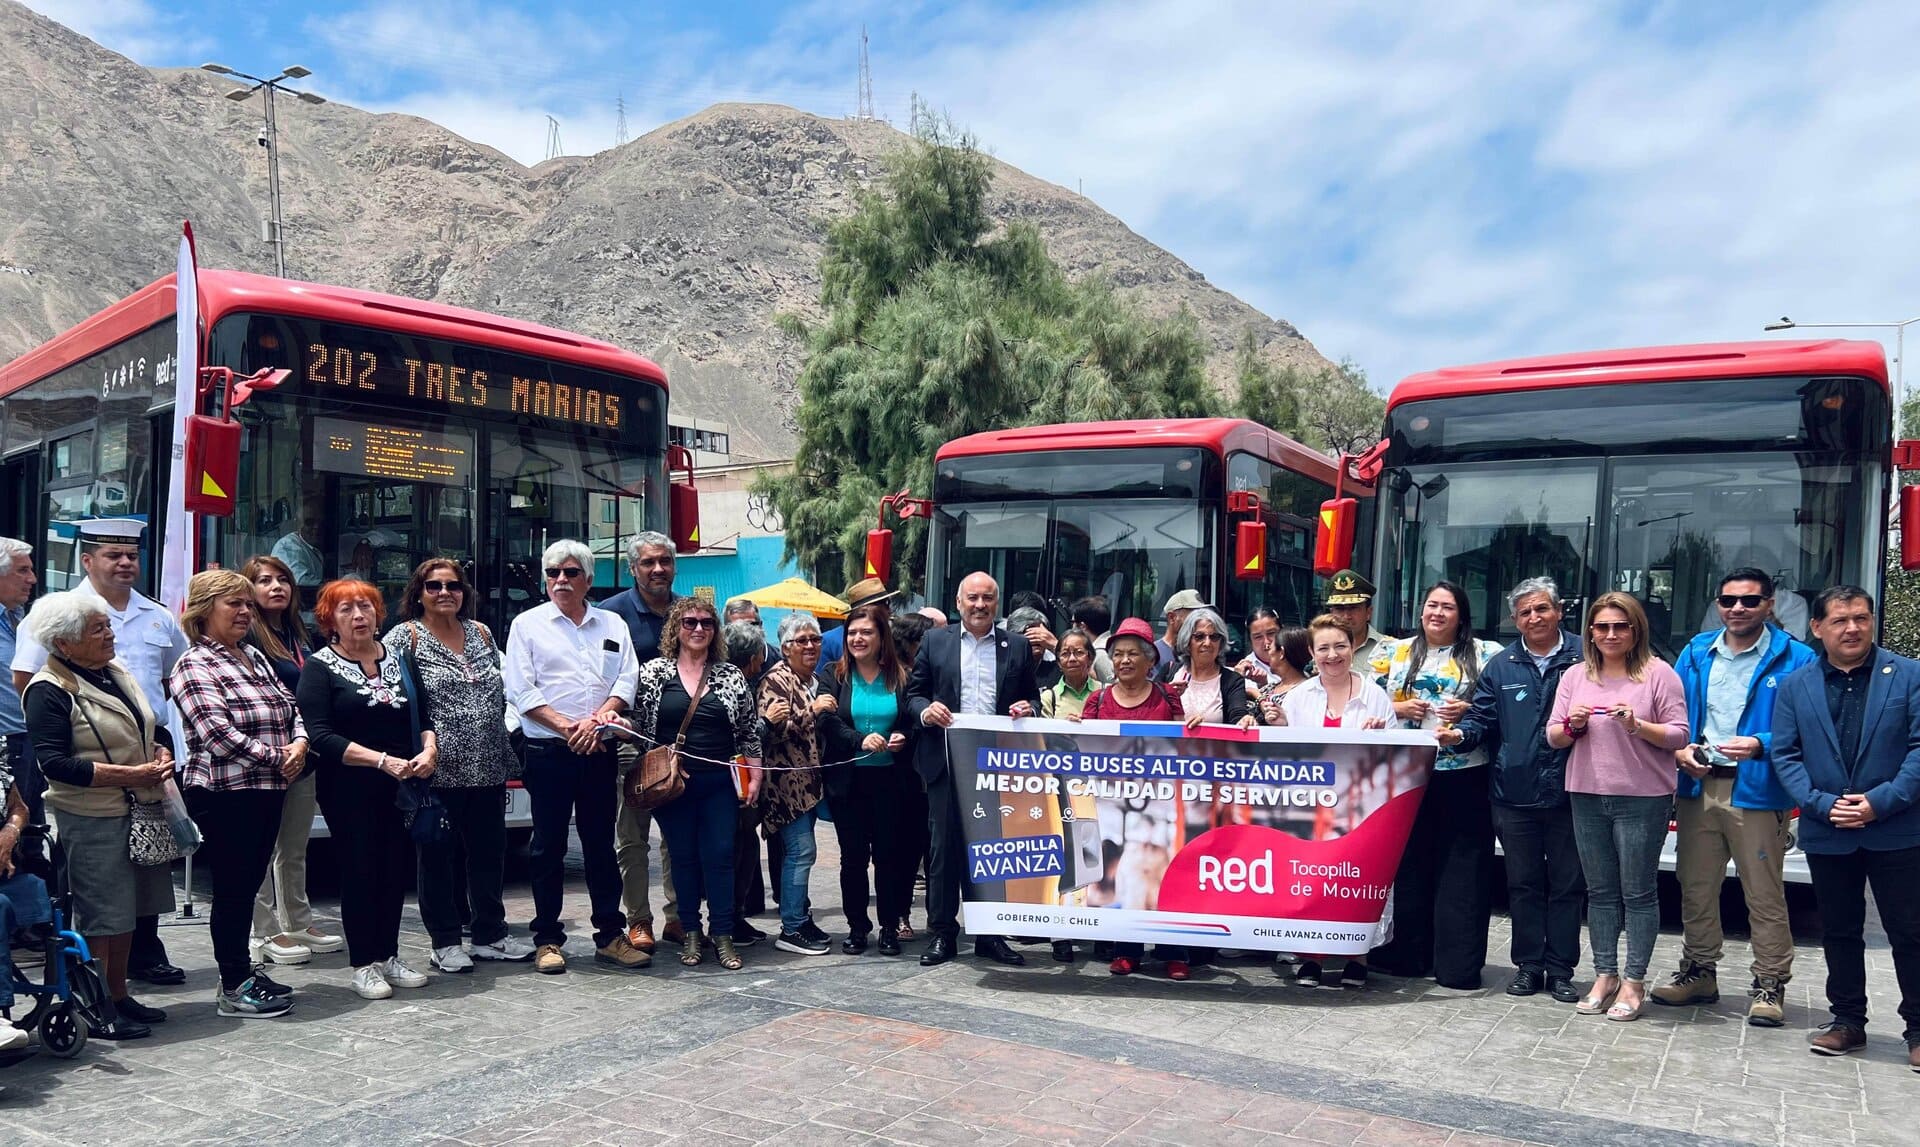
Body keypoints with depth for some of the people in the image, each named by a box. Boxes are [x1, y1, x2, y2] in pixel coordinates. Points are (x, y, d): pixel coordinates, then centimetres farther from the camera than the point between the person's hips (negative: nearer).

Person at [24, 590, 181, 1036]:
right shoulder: (49, 691, -12)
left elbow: (154, 728, 21)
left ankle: (119, 997, 26)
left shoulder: (117, 673, 12)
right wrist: (129, 773, -22)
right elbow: (55, 763, -20)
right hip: (91, 820, -8)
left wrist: (162, 756, 0)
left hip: (136, 812, 8)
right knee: (99, 916, -1)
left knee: (126, 911, 14)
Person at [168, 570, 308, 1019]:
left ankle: (244, 970, 27)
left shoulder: (254, 657, 14)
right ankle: (234, 988, 10)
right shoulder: (194, 667, -11)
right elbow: (220, 736, -20)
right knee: (232, 888, 0)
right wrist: (278, 757, -15)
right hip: (225, 794, -8)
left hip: (267, 791, 8)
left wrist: (299, 742, -4)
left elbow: (290, 706, 16)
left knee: (249, 884, 16)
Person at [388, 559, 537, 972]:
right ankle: (445, 942, 15)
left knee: (489, 852, 11)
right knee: (438, 856, 4)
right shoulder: (405, 637, -2)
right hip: (438, 770, -5)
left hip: (488, 768, 5)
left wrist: (504, 750, 15)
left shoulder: (481, 633, 13)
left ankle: (491, 934, 23)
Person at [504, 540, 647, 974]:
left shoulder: (613, 624, 12)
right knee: (548, 847, 3)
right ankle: (548, 939, 12)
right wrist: (568, 727, -14)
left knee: (601, 845, 9)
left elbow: (627, 679, 4)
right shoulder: (528, 624, 4)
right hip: (548, 753, -2)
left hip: (599, 752, 3)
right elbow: (521, 690, -4)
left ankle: (610, 935, 16)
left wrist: (599, 717, -13)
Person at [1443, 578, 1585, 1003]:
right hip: (1514, 793, 3)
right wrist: (1460, 734, -13)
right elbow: (1483, 719, 7)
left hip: (1568, 792, -2)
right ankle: (1528, 964, 21)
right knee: (1523, 883, 11)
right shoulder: (1500, 666, 9)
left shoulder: (1584, 657, -1)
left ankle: (1560, 968, 16)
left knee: (1567, 884, 6)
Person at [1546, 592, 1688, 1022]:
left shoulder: (1658, 673, -2)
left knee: (1638, 892, 2)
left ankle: (1634, 982, 11)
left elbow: (1679, 735, -5)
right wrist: (1572, 725, -10)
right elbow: (1554, 737, 11)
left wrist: (1637, 726, -20)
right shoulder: (1575, 676, 10)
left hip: (1643, 799, -4)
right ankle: (1604, 975, 20)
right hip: (1587, 797, 4)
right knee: (1600, 891, 11)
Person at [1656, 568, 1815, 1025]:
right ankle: (1699, 971, 28)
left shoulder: (1794, 659, -4)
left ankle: (1770, 984, 14)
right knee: (1696, 888, 14)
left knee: (1765, 894, 1)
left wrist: (1760, 745, -21)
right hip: (1698, 787, 5)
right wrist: (1680, 750, -4)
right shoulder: (1695, 653, 10)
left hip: (1757, 792, -4)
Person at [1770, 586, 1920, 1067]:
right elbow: (1784, 755, 2)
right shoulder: (1795, 686, 5)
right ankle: (1847, 1020, 25)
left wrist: (1881, 802, -15)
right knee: (1839, 932, 13)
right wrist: (1822, 805, -11)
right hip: (1827, 833, 3)